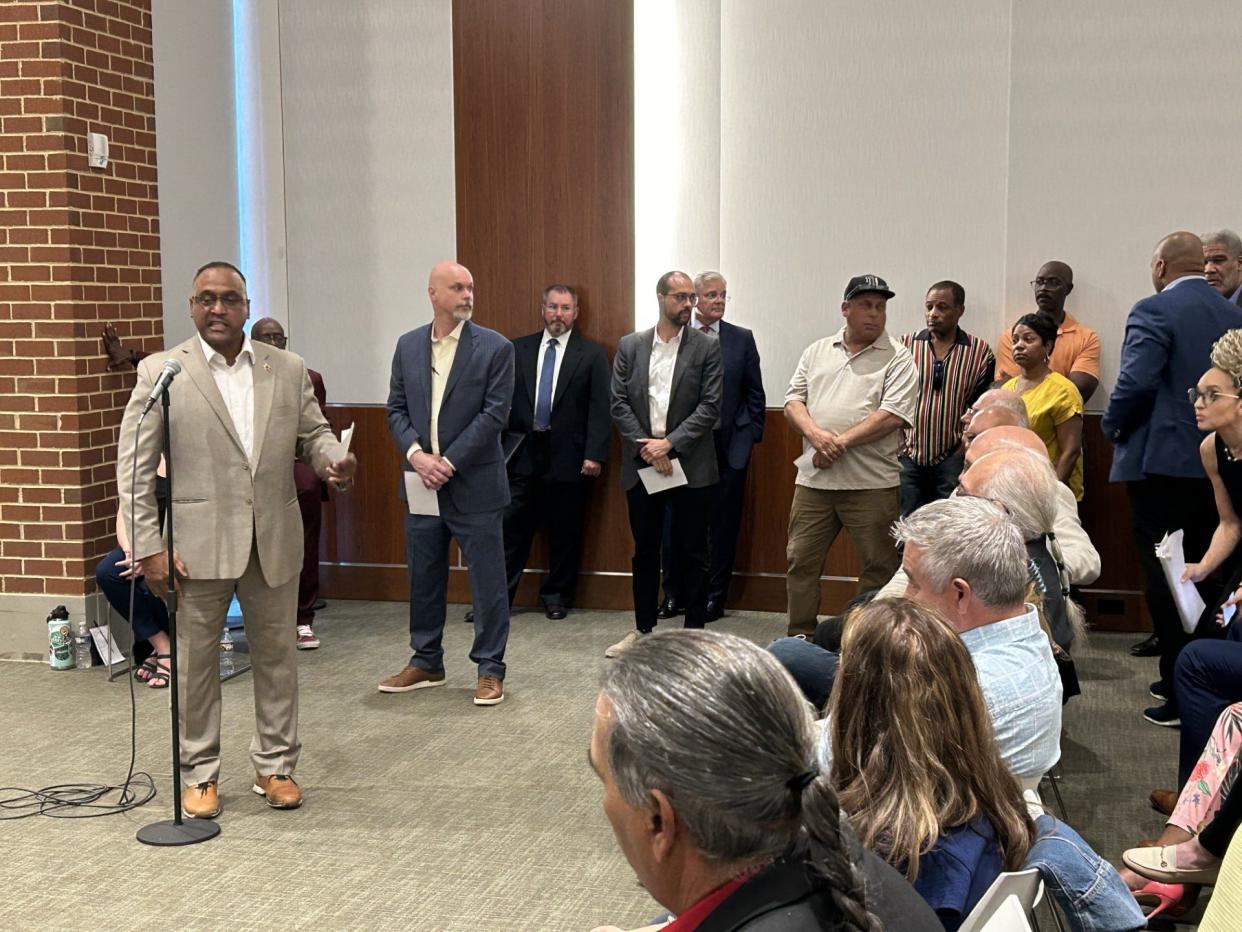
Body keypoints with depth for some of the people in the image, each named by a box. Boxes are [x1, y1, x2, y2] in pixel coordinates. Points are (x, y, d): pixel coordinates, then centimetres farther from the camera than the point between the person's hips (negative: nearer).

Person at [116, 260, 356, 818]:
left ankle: (276, 764, 27)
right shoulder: (161, 372, -4)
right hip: (198, 543, -2)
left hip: (274, 541, 3)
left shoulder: (288, 370, 5)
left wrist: (334, 461, -15)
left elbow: (314, 435, 10)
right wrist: (148, 546, -10)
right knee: (196, 662, 8)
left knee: (276, 657, 11)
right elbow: (134, 465, -4)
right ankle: (199, 773, 23)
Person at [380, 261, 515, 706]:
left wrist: (449, 462, -14)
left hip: (474, 482, -4)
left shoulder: (495, 347, -6)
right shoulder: (408, 345, 7)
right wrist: (416, 454, -10)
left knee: (487, 580, 1)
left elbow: (494, 414, -11)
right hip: (422, 482, 4)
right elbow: (397, 409, 8)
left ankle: (490, 669, 12)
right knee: (424, 577, 13)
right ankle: (426, 662, 27)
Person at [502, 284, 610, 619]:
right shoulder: (519, 349, 9)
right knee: (511, 528, 2)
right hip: (523, 454, 2)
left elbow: (599, 409, -4)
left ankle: (557, 597, 20)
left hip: (569, 457, -1)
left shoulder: (592, 354, 1)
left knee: (565, 532, 6)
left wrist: (595, 454, -12)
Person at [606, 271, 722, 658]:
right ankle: (643, 629, 23)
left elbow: (710, 407, -6)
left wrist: (669, 443, -14)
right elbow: (618, 404, 2)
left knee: (692, 553, 3)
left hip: (690, 465, -2)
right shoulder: (630, 346, 6)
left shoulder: (707, 347, 0)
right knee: (645, 551, 12)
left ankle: (695, 632, 12)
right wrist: (646, 448, -9)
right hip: (641, 466, 2)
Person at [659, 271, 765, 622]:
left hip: (728, 445, 1)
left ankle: (714, 597, 15)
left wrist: (751, 436, 3)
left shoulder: (742, 339, 6)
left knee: (723, 524, 5)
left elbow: (755, 394, 9)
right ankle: (674, 595, 16)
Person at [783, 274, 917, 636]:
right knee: (800, 561, 7)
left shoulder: (898, 358, 0)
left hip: (871, 483, -3)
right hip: (813, 479, 4)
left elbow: (893, 415, -11)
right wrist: (815, 433, -12)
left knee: (879, 567, 2)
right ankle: (799, 639, 19)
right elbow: (793, 401, 9)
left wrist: (840, 443, -15)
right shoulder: (817, 351, 14)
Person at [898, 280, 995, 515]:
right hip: (908, 454, 1)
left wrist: (966, 447, -2)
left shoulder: (980, 352, 2)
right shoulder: (906, 345, 3)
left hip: (952, 458, -1)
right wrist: (897, 443, 1)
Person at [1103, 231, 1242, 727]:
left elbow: (1135, 383, -21)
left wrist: (1113, 426, -4)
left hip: (1162, 461, -7)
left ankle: (1180, 695, -1)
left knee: (1164, 580, -2)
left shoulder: (1153, 312, -12)